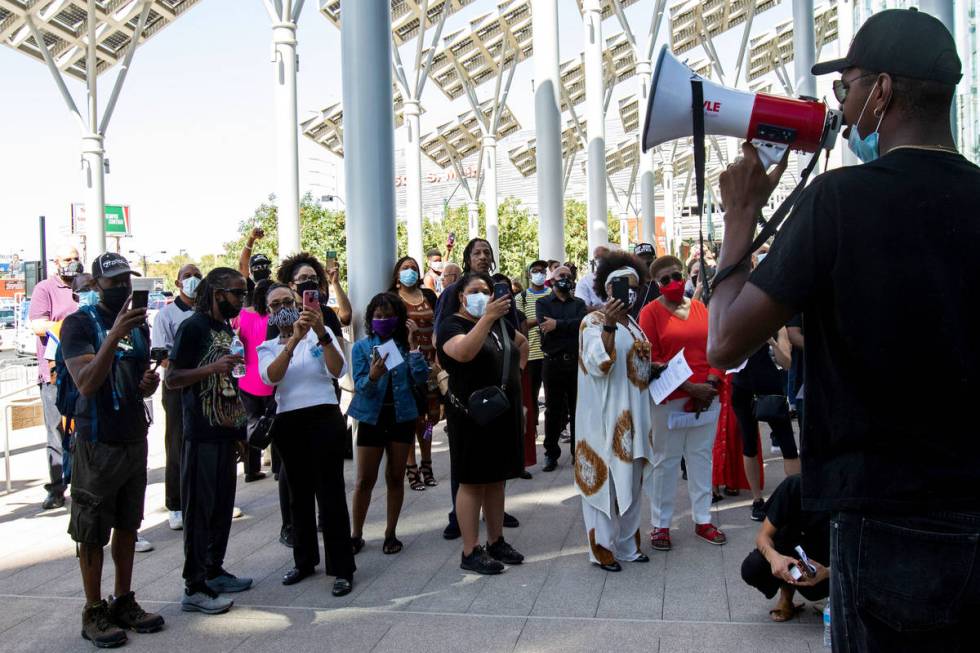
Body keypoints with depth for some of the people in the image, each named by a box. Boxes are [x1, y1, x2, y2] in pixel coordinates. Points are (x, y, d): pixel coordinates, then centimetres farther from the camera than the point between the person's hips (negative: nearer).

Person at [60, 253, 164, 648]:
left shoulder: (139, 324, 10)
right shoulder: (80, 323, -10)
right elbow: (86, 384, -23)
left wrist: (150, 384, -3)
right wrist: (114, 335, -32)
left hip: (135, 438, 6)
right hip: (97, 442, -6)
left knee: (127, 525, 13)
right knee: (92, 532, 3)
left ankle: (124, 601, 23)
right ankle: (94, 612, 13)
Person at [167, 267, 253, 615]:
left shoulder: (228, 329, 15)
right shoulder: (193, 326, -9)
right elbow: (172, 378, -13)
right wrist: (212, 368, -27)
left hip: (225, 433, 8)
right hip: (201, 436, -8)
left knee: (222, 506, 14)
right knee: (198, 509, -3)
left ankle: (214, 571, 26)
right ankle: (194, 588, 3)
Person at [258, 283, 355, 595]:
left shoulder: (322, 335, 4)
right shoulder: (267, 347, 9)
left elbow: (338, 370, -13)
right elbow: (270, 376, -13)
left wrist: (322, 334, -27)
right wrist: (293, 339, -24)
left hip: (324, 417, -3)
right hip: (288, 423, 3)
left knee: (330, 493, -5)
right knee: (299, 494, 13)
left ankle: (342, 568, 2)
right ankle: (305, 560, 28)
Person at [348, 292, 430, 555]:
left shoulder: (406, 344, 1)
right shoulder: (362, 347, -2)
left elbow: (422, 380, -10)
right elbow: (359, 386, -11)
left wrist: (413, 347, -15)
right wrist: (372, 377, -32)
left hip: (402, 417, 1)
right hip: (372, 417, -1)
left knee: (395, 477, 9)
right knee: (365, 480, 4)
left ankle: (390, 534, 21)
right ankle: (356, 534, 17)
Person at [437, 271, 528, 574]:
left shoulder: (499, 324, 13)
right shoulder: (452, 324, -7)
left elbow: (522, 343, 31)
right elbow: (464, 352, -29)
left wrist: (516, 370, 16)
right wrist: (487, 318, -34)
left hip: (505, 412, 7)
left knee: (497, 479, 13)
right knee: (472, 482, -1)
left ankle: (496, 541, 23)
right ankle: (470, 552, 5)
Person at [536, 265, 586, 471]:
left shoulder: (579, 303, 13)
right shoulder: (543, 303, 8)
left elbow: (583, 323, -9)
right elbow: (545, 328, -11)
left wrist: (558, 324, -13)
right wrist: (570, 326, -10)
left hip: (576, 362, 2)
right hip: (553, 363, -1)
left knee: (578, 408, 7)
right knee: (553, 410, 4)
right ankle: (551, 454, 14)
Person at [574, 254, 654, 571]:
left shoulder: (632, 323, 14)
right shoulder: (594, 322, -10)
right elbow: (598, 364, -25)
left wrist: (653, 367, 8)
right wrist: (608, 325, -34)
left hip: (633, 415, 8)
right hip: (606, 417, -8)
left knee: (631, 479, 14)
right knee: (605, 478, -2)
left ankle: (627, 542, 26)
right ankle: (603, 547, 9)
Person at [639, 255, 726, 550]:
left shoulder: (699, 307, 9)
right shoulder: (650, 312, -4)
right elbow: (652, 361, -10)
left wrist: (710, 384, -8)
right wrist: (689, 388, -15)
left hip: (706, 398, 4)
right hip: (669, 399, -4)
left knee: (701, 457, 12)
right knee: (666, 461, 4)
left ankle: (703, 520, 24)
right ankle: (660, 525, 15)